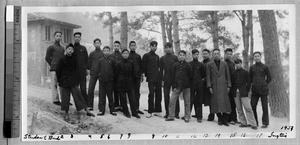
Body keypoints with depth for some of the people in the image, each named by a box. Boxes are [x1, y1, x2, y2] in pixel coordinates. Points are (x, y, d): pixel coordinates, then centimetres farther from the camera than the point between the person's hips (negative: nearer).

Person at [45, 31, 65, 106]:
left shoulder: (62, 48, 20)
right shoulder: (51, 47, 2)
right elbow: (47, 58, 1)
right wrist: (53, 65, 4)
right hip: (54, 69, -5)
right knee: (54, 84, -4)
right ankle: (55, 100, -1)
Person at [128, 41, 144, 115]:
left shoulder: (138, 56, 14)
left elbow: (141, 66, 15)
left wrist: (141, 75, 7)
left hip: (137, 76, 3)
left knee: (137, 93, 3)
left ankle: (137, 108, 7)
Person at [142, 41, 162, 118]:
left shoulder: (157, 56, 18)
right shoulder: (146, 56, 1)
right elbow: (143, 66, 1)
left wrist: (159, 75, 13)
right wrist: (146, 75, 1)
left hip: (158, 78, 6)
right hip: (151, 78, -5)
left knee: (158, 94, 4)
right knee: (151, 94, -9)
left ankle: (157, 111, 11)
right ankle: (150, 112, -5)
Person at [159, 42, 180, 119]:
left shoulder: (175, 57, 4)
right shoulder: (162, 58, 7)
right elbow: (161, 70, 7)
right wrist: (162, 80, -1)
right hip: (166, 80, 1)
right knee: (166, 96, 3)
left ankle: (176, 113, 4)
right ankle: (167, 112, 11)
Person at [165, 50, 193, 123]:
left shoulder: (188, 65, 1)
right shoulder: (175, 65, 6)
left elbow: (191, 76, 6)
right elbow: (173, 75, 9)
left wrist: (188, 84, 3)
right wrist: (174, 85, 5)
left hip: (186, 87, -1)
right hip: (177, 86, 2)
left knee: (187, 102, 4)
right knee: (172, 101, -4)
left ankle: (187, 117, 14)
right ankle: (171, 116, 6)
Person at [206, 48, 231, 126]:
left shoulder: (224, 64, 9)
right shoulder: (209, 64, 6)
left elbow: (228, 75, 11)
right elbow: (208, 76, 4)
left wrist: (228, 86, 4)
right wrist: (209, 87, -4)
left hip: (223, 86, 1)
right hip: (215, 86, -1)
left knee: (225, 102, -4)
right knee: (217, 103, -1)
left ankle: (225, 120, 1)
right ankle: (220, 119, 9)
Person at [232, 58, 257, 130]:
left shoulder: (245, 72, 3)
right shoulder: (234, 73, 11)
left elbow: (248, 83, 3)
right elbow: (232, 83, 14)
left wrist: (246, 92, -3)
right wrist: (233, 92, 5)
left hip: (243, 92, -4)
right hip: (236, 93, 4)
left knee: (248, 108, -9)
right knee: (239, 109, 4)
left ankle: (252, 124, -7)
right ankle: (243, 123, 11)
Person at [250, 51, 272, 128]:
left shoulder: (265, 67, 2)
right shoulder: (252, 67, 10)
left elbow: (269, 78, 9)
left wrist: (264, 85, 4)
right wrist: (253, 84, 10)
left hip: (263, 90, -3)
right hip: (255, 90, 3)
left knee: (264, 107, 0)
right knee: (252, 106, 0)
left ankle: (265, 123, 8)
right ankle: (255, 122, 12)